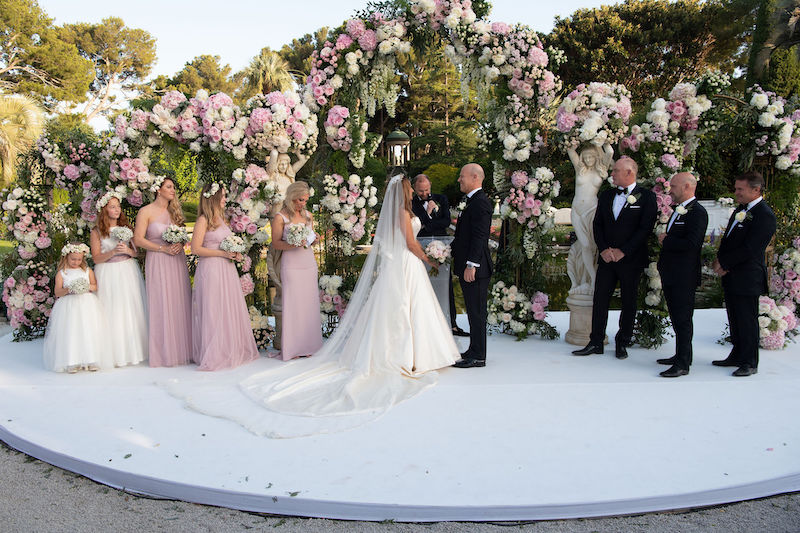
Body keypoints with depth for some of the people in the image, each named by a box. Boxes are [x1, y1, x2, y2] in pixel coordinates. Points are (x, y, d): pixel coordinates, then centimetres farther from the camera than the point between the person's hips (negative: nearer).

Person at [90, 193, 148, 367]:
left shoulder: (127, 228, 9)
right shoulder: (96, 232, 1)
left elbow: (138, 252, 8)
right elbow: (96, 258, -3)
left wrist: (128, 250, -13)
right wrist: (113, 252, -16)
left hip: (128, 273, 3)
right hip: (108, 275, -2)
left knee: (131, 312, 3)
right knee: (112, 314, -3)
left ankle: (133, 351, 11)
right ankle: (115, 355, 3)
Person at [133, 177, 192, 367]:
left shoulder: (175, 210, 14)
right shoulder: (146, 211, -2)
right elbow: (138, 239, -7)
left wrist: (180, 245, -4)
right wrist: (163, 248, -13)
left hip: (177, 262, 5)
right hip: (157, 263, -5)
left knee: (180, 304, 3)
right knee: (161, 306, -4)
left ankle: (182, 350, 11)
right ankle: (164, 353, 4)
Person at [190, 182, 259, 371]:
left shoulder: (220, 218, 15)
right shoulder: (203, 220, -10)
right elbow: (196, 249, -15)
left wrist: (234, 254, 6)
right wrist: (222, 253, -16)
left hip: (226, 269, 8)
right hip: (211, 270, -8)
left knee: (231, 310, 11)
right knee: (213, 312, -2)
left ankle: (231, 350, 20)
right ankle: (213, 355, 7)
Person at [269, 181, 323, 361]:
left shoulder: (308, 215, 12)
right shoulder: (280, 217, -4)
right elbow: (276, 243, -5)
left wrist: (313, 239, 0)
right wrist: (293, 245, -20)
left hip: (309, 263, 5)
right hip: (291, 265, -5)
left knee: (309, 303, 5)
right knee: (292, 305, -4)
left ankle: (307, 345, 13)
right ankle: (291, 347, 3)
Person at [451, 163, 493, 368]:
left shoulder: (480, 202, -15)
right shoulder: (472, 201, 17)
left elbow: (479, 236, -21)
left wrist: (471, 265, -24)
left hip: (475, 268, -10)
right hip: (468, 267, 10)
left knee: (476, 312, -3)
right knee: (473, 311, 15)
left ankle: (477, 356, 4)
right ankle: (475, 351, 25)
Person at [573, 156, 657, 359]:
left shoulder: (646, 196, -4)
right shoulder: (606, 196, 12)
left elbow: (646, 228, -10)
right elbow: (597, 225, 10)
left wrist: (623, 251, -14)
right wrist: (604, 249, -4)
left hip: (631, 259, -4)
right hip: (607, 257, 4)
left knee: (629, 303, 6)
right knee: (600, 299, 2)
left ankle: (622, 343, 19)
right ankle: (596, 343, 10)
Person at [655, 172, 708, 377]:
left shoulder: (697, 212, -15)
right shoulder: (678, 210, 16)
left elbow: (691, 244, -25)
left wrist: (666, 241, -13)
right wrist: (665, 239, 3)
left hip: (684, 278, -10)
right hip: (671, 276, 10)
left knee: (683, 320, -4)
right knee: (677, 318, 18)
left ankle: (682, 364, 1)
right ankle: (682, 355, 30)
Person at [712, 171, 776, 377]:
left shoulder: (764, 215, -16)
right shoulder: (741, 209, 13)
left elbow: (750, 250, -20)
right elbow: (728, 239, 18)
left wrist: (724, 263, -13)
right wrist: (720, 261, 2)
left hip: (747, 279, -9)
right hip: (731, 276, 9)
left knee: (747, 320, 1)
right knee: (735, 319, 17)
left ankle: (750, 363, 12)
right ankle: (737, 356, 29)